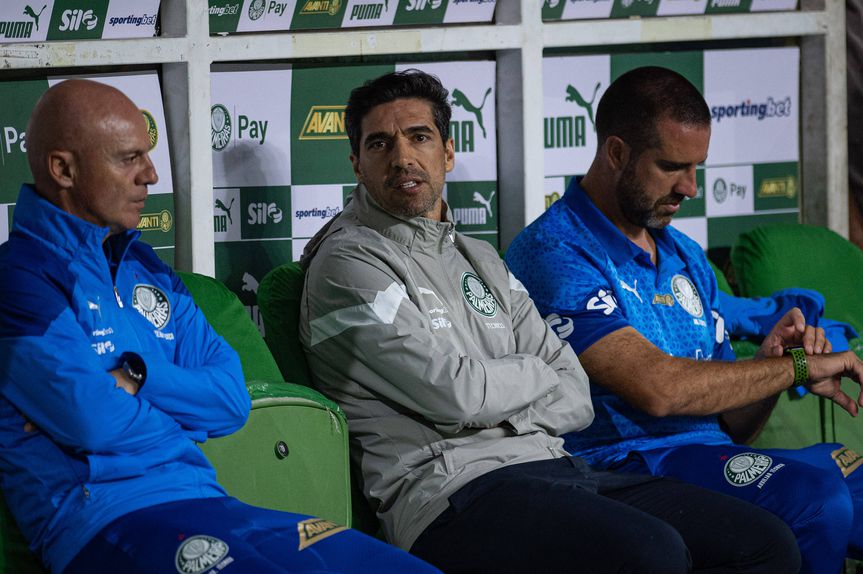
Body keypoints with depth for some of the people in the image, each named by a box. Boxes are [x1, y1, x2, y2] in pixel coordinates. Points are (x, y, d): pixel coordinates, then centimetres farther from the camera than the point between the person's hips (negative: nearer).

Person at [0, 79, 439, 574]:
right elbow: (92, 421, -15)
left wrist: (135, 377, -4)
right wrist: (182, 420, 5)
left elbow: (233, 399, 13)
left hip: (208, 500, 8)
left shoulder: (148, 270, 22)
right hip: (106, 522, -8)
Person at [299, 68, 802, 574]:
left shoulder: (481, 261, 25)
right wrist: (535, 371, 8)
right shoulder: (347, 263, 0)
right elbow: (455, 393, -12)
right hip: (452, 487, -8)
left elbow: (576, 398, 15)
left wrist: (501, 411, -5)